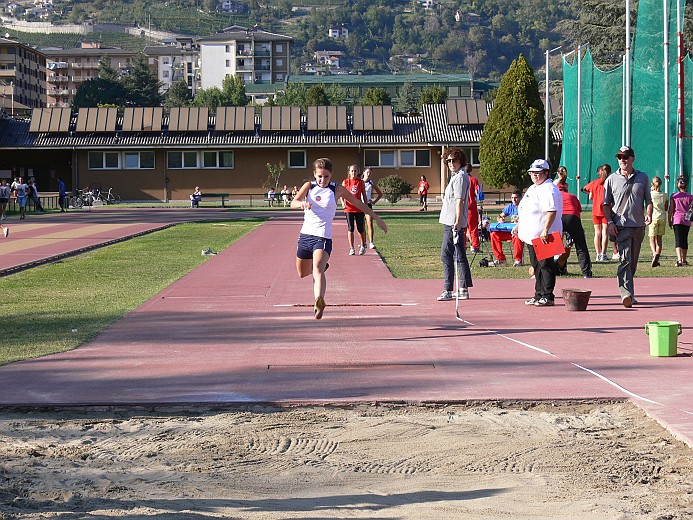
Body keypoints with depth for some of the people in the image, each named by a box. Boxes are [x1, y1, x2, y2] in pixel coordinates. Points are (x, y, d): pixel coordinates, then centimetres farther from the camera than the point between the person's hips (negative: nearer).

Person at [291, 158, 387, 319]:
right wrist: (302, 204, -33)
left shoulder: (337, 189, 2)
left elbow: (358, 203, 13)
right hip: (305, 234, 4)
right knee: (302, 273, 19)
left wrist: (376, 218, 14)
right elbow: (293, 203, -9)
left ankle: (319, 301, -46)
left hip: (323, 237, -4)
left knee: (317, 269, -28)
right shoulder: (309, 186, 5)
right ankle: (322, 266, 50)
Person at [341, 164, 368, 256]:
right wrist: (343, 202, -12)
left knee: (361, 229, 3)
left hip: (359, 208, 0)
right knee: (350, 228, -1)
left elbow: (364, 195, 9)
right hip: (349, 208, 0)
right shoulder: (345, 182, 3)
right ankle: (351, 248, 4)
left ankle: (363, 246, 24)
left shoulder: (361, 182, 4)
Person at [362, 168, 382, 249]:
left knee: (370, 224, -14)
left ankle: (371, 243, -18)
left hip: (368, 204, -1)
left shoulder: (372, 183, 5)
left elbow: (380, 194, 13)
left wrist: (374, 202, 2)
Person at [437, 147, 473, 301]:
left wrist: (458, 222, -24)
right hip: (452, 223, 11)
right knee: (459, 256, 12)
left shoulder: (460, 176, -12)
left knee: (446, 255, -10)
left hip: (453, 223, -11)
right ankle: (463, 290, 17)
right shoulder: (456, 176, 19)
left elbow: (459, 200, -19)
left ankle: (447, 291, -10)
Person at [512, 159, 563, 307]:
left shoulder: (548, 189, -14)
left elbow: (552, 212, -25)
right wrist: (518, 225, 30)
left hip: (543, 237, -10)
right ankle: (539, 295, 21)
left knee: (545, 265, -7)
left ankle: (548, 297, -4)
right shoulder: (532, 188, 19)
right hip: (532, 236, 10)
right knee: (536, 266, 14)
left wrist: (545, 231, -32)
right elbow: (525, 211, 31)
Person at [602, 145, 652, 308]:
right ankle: (626, 294, -25)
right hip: (621, 226, -3)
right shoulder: (612, 179, 5)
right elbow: (606, 204, 8)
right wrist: (610, 222, -5)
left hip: (639, 226, 3)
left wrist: (648, 214, -5)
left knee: (633, 262, 10)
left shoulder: (643, 178, 10)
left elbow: (648, 200, 15)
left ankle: (628, 294, 21)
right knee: (625, 260, -16)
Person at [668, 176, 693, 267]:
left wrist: (669, 220, 8)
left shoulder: (674, 196, -1)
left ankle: (679, 260, -26)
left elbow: (671, 209, -1)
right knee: (685, 240, 16)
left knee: (678, 240, -8)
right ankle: (684, 260, 26)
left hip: (677, 219, -2)